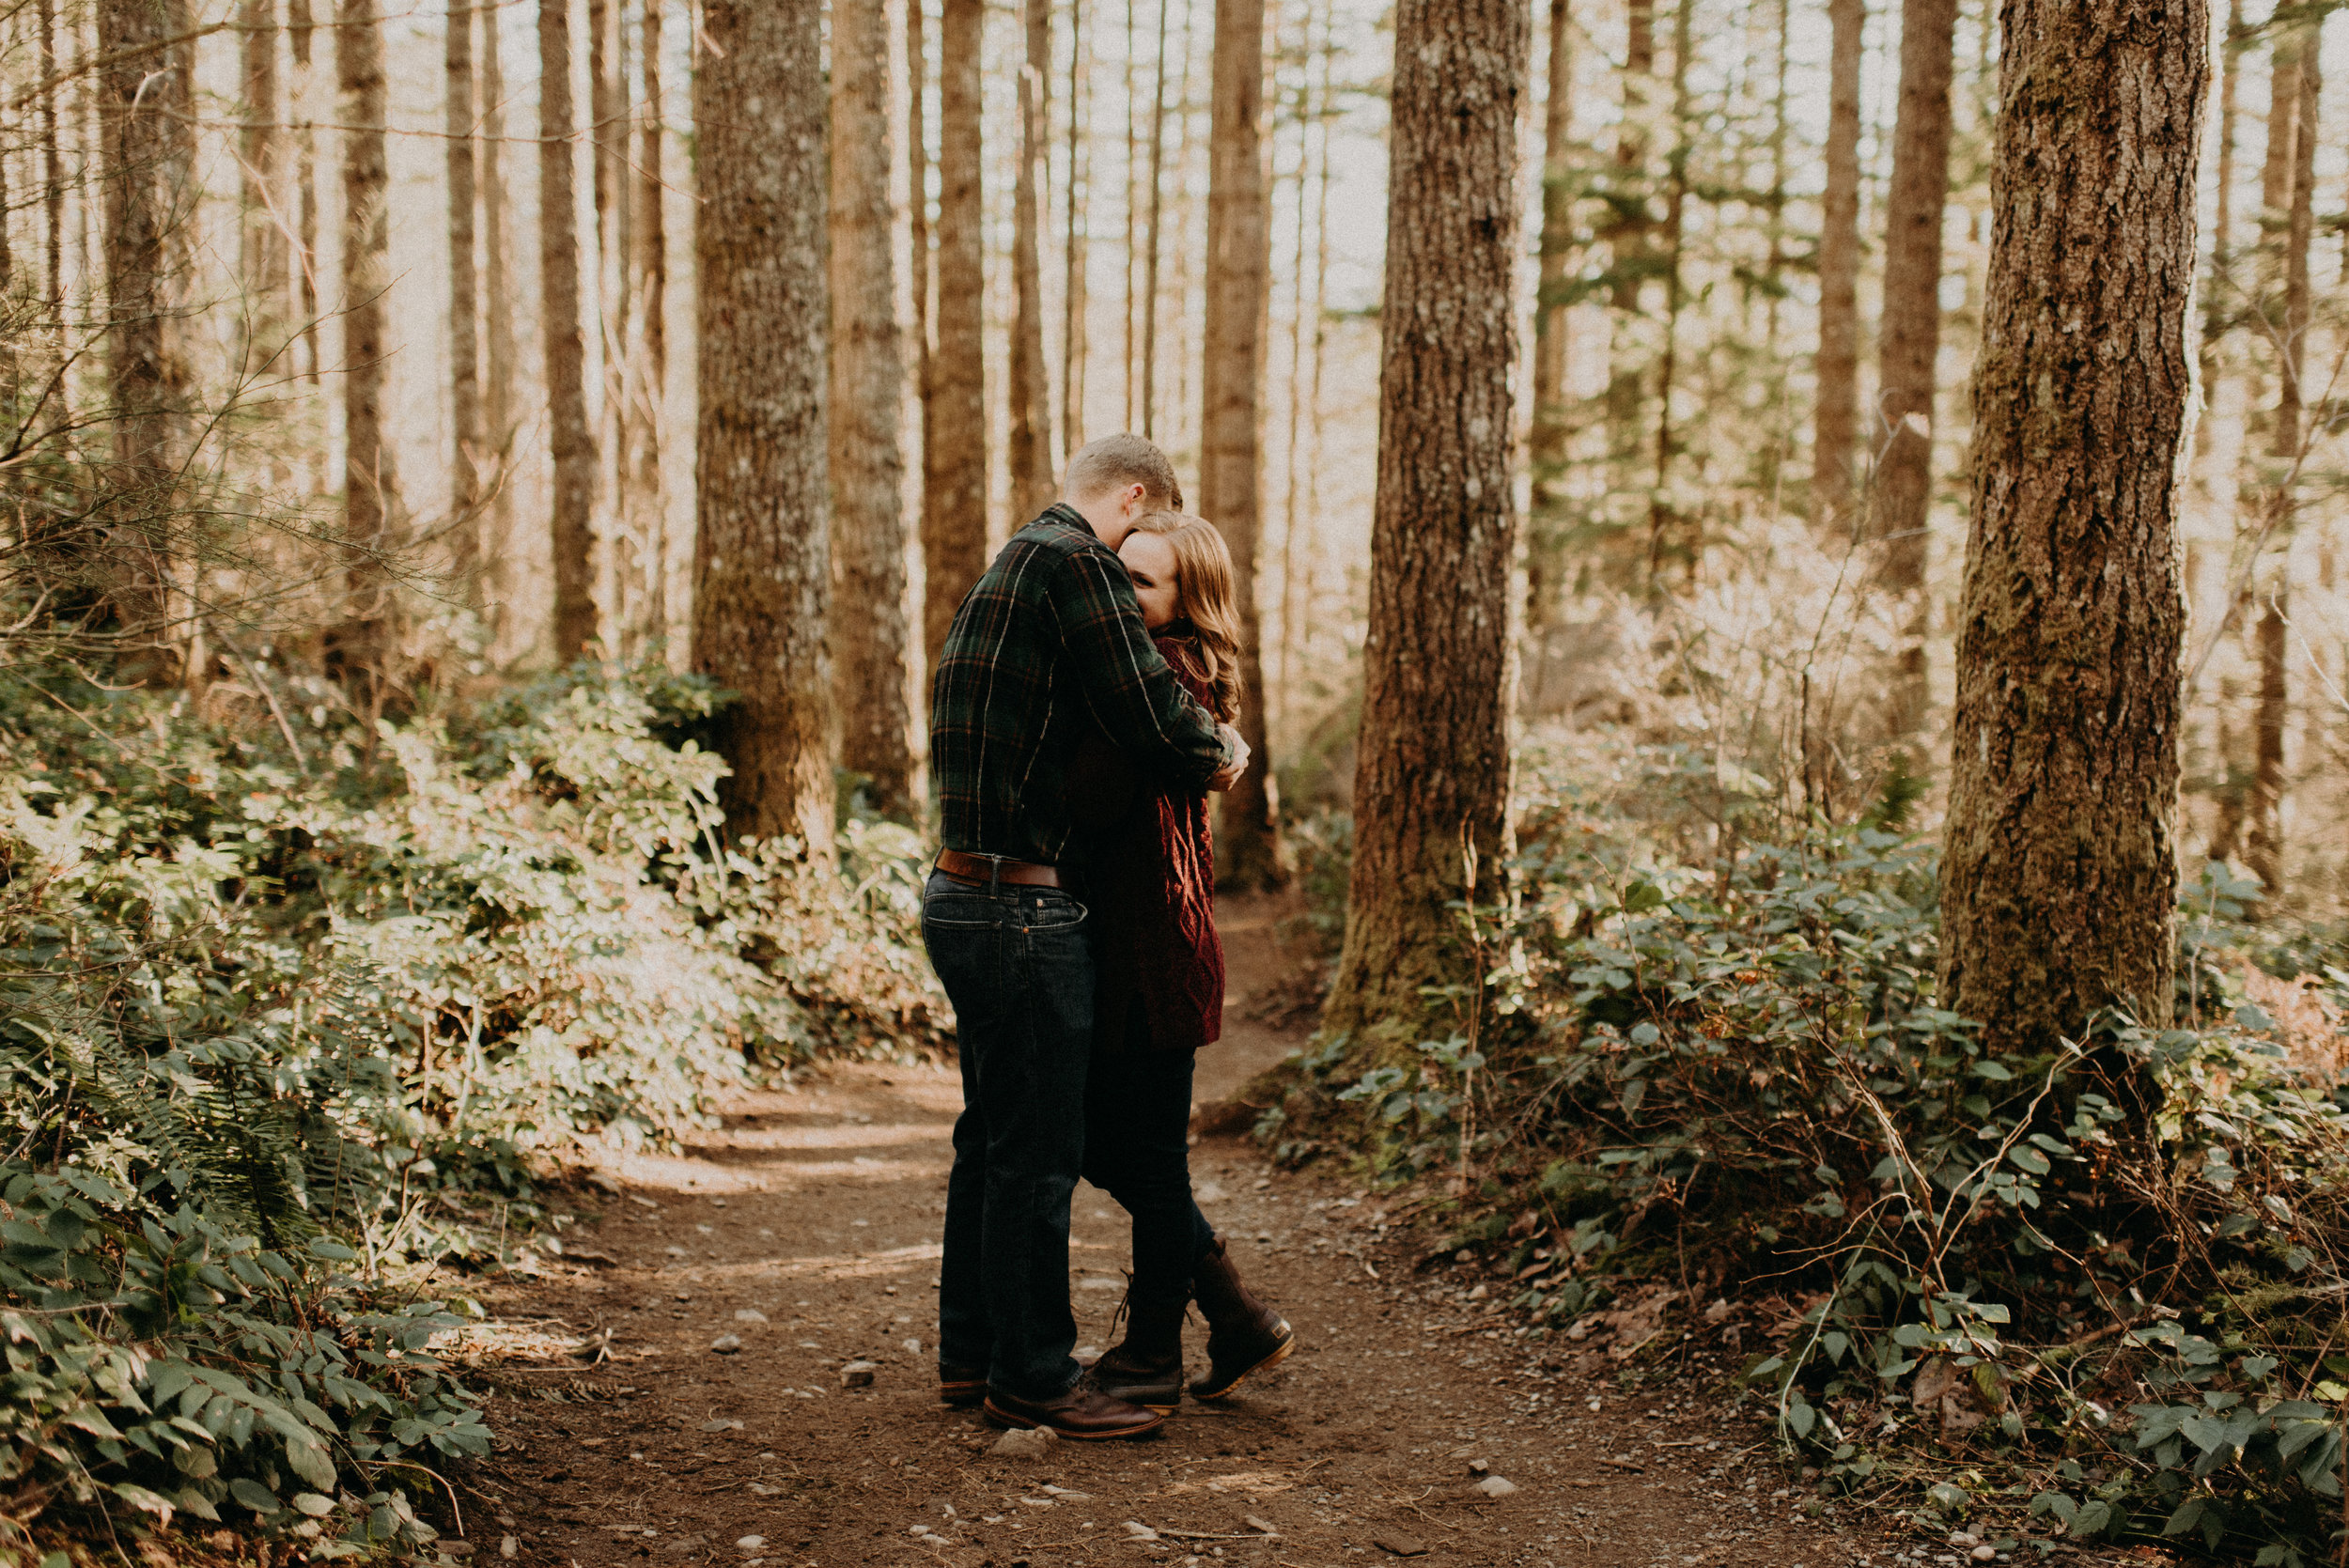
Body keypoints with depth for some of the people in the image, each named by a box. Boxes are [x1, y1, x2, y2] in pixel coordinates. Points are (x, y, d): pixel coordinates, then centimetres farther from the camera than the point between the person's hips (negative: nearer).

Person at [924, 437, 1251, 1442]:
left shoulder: (1005, 573, 20)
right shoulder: (1074, 562, -12)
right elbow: (1152, 718, -18)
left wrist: (1196, 748, 9)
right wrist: (1218, 752, 3)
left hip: (966, 897, 10)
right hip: (1022, 911, -10)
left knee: (994, 1136, 18)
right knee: (1037, 1150, -1)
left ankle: (971, 1351, 28)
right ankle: (1032, 1377, 9)